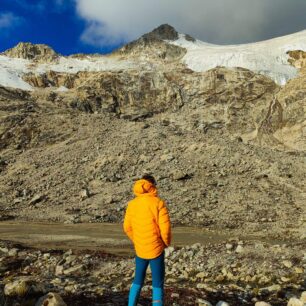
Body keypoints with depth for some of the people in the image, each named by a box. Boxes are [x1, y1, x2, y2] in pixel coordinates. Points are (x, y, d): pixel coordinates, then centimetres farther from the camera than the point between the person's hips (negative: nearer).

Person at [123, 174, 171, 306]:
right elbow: (165, 227, -16)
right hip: (156, 249, -4)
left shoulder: (132, 204, 0)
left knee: (137, 281, 21)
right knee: (157, 285, 7)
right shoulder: (158, 203, -14)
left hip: (139, 250, 4)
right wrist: (166, 242, 2)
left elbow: (127, 227, 6)